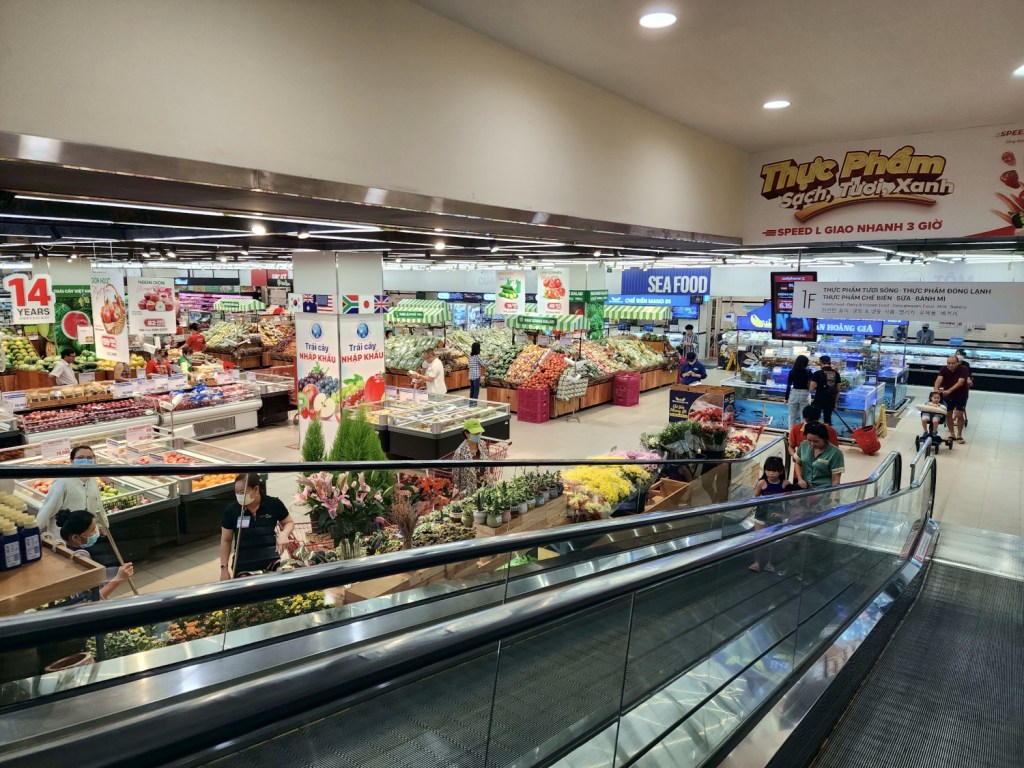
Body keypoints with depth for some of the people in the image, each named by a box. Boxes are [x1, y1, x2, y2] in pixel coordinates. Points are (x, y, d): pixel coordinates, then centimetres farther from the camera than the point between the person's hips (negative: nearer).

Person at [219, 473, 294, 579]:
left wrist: (283, 534, -14)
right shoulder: (232, 510, -8)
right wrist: (224, 568, 0)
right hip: (243, 567, 1)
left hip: (270, 563, 0)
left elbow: (289, 522, 7)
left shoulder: (274, 504, -10)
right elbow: (226, 540, 3)